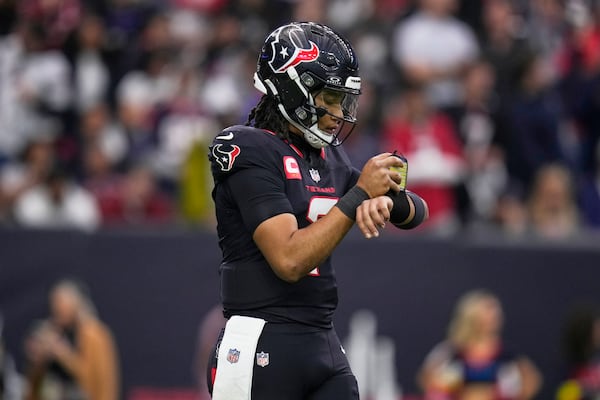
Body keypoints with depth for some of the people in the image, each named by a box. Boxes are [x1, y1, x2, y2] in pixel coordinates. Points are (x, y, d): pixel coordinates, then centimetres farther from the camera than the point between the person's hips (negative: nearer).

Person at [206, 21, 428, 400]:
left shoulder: (329, 157, 14)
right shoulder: (252, 152, -11)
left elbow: (416, 212, 16)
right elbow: (289, 259, -20)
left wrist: (388, 199, -9)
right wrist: (359, 194, -16)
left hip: (325, 344, 8)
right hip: (261, 349, -8)